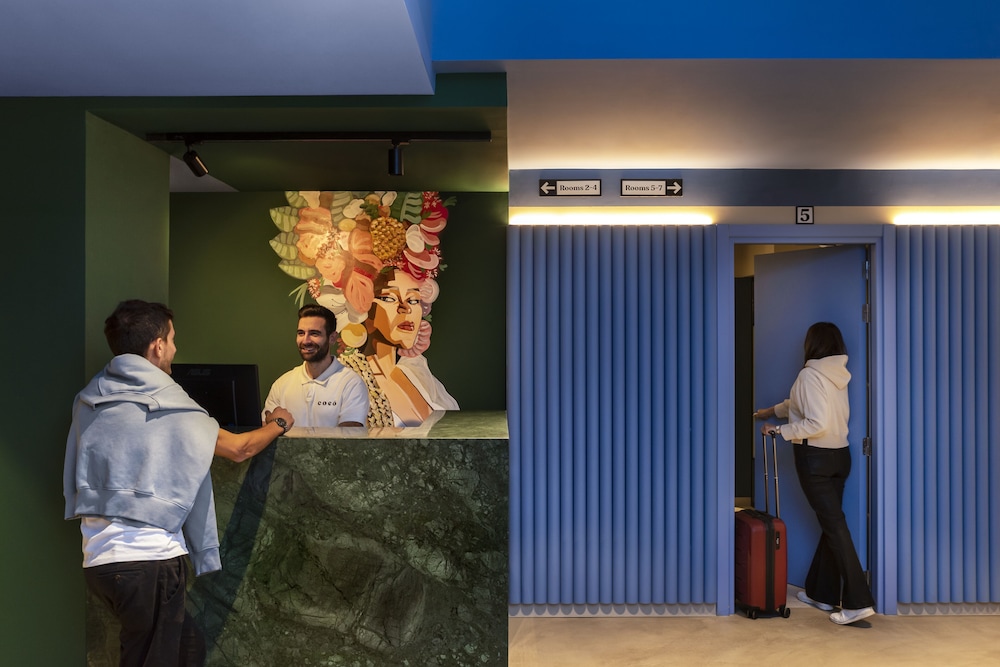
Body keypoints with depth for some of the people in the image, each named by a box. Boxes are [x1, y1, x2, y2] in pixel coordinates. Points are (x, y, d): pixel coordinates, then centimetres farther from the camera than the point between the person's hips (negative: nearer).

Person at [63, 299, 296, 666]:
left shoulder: (89, 401, 7)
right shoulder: (170, 407, -10)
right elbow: (240, 449, -1)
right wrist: (277, 424, 19)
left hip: (100, 556, 7)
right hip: (150, 558, -7)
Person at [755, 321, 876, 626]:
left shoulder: (810, 374, -17)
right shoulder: (838, 374, 10)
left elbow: (816, 423, -25)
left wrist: (779, 430, -14)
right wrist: (771, 410, 35)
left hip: (815, 457, -8)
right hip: (839, 455, 8)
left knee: (834, 524, -5)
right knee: (830, 521, 12)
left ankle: (858, 601, -4)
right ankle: (821, 593, 23)